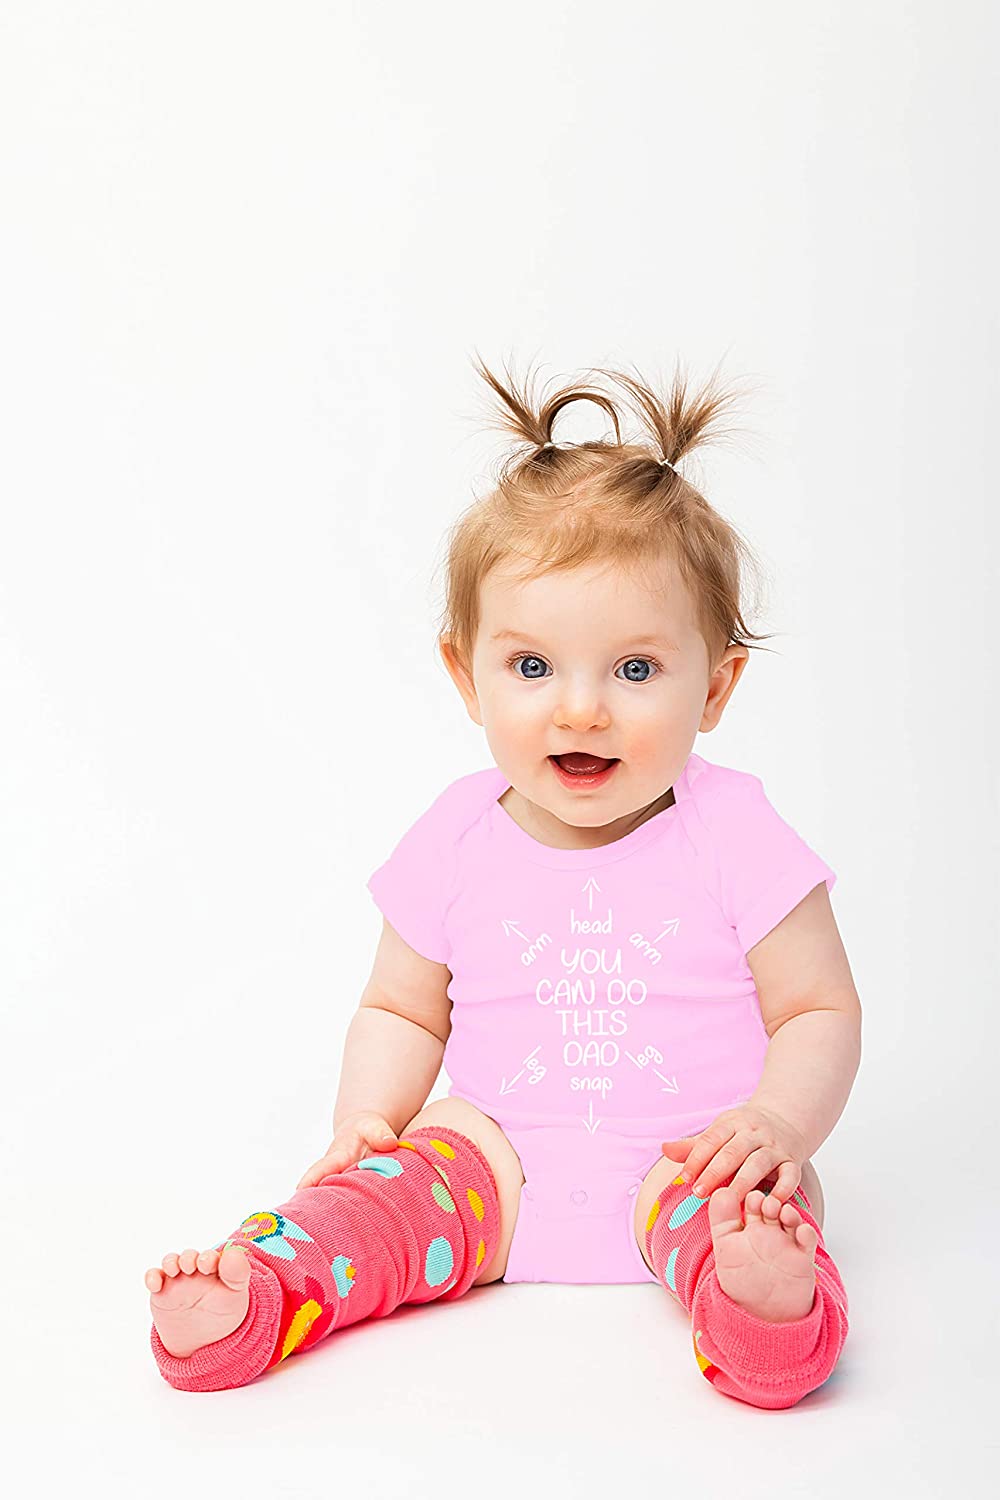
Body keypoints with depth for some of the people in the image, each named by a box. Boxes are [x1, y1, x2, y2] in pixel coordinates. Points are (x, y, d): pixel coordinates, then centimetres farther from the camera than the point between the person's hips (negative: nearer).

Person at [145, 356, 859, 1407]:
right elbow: (403, 1010, 13)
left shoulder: (733, 835, -5)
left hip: (684, 1163, -2)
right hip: (500, 1157, 3)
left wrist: (778, 1124, -19)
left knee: (736, 1198, -33)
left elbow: (821, 1011, 0)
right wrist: (362, 1121, -5)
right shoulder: (458, 843, 2)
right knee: (389, 1187, -24)